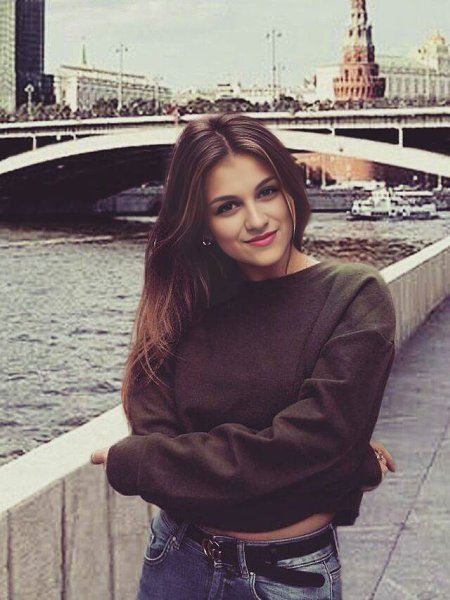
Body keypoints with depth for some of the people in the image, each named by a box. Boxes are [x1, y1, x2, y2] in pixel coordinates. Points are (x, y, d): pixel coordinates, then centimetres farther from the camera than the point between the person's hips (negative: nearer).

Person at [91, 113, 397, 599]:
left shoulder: (354, 298, -11)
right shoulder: (183, 303, -2)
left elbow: (307, 444, -21)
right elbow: (154, 433, -13)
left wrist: (130, 462, -14)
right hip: (177, 559, 3)